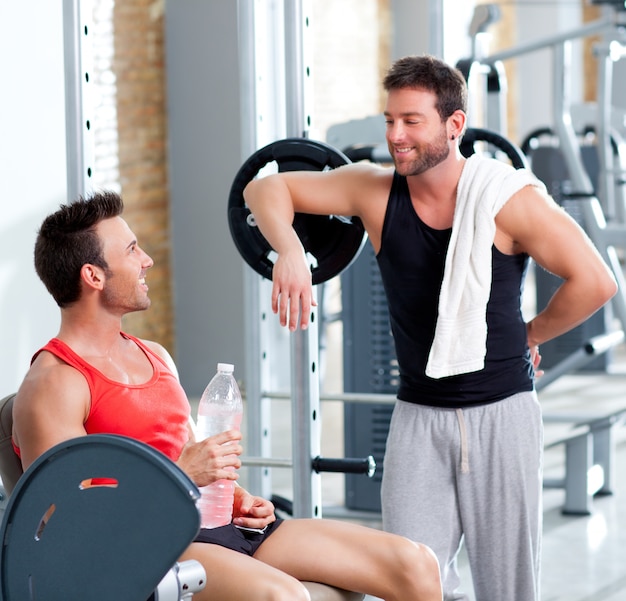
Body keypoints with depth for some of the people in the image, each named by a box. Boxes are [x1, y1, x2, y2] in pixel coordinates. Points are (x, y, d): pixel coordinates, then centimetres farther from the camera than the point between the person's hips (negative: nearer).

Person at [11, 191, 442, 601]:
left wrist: (236, 496, 8)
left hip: (218, 523, 8)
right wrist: (180, 474, -18)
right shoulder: (54, 385, -7)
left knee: (416, 565, -4)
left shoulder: (156, 357, 21)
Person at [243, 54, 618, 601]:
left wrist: (530, 334, 0)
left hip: (502, 412, -2)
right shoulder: (377, 191, -2)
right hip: (418, 414, 2)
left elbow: (594, 282, -9)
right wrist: (289, 251, -19)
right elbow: (267, 188, -1)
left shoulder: (509, 198, -10)